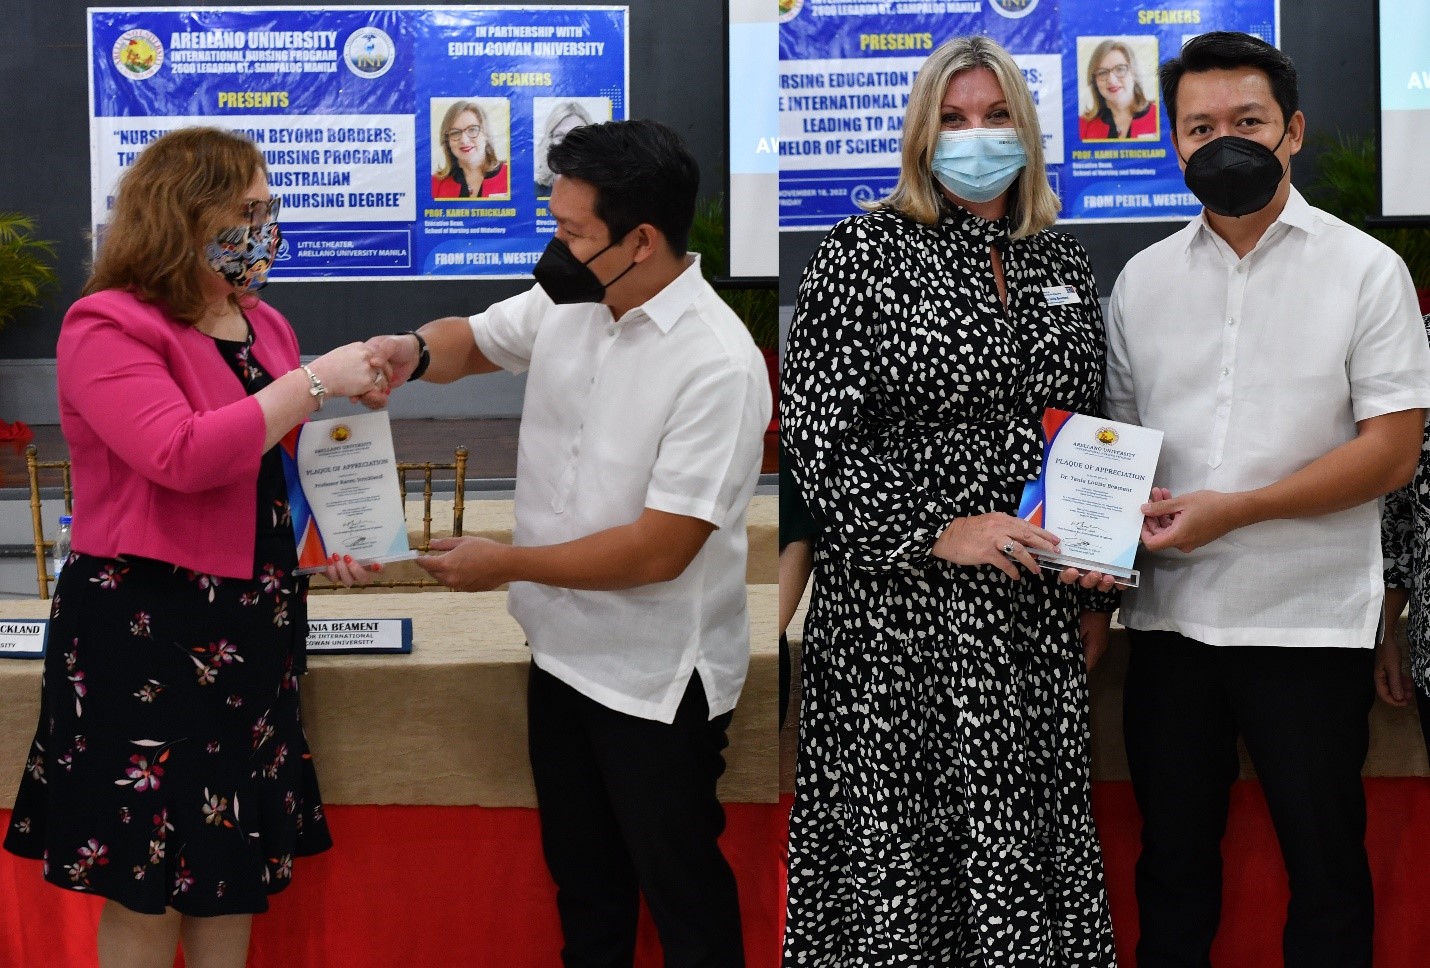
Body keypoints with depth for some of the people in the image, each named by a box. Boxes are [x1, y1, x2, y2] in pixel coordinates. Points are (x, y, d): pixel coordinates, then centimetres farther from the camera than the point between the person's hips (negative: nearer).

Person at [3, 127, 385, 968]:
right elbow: (183, 457, -27)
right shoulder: (108, 327, -13)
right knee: (149, 876, 1)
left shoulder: (264, 325, 11)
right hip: (146, 626, -8)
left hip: (253, 623, 8)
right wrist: (315, 381, -24)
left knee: (235, 862, 15)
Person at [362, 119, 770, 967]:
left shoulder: (718, 366, -25)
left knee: (679, 883, 10)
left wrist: (506, 565, -16)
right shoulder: (567, 303, -3)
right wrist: (413, 353, -7)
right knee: (582, 872, 23)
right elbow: (476, 340, 17)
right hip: (565, 650, 7)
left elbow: (656, 550, -26)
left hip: (657, 681, -7)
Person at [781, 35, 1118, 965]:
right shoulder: (865, 251, -2)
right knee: (893, 849, -1)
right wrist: (938, 532, -16)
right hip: (900, 606, -4)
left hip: (1037, 616, 5)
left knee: (1028, 843, 7)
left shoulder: (1064, 268, 13)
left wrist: (1097, 557, 4)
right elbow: (818, 433, -9)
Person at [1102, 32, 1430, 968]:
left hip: (1307, 620, -3)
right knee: (1172, 858, 13)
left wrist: (1233, 511, -17)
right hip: (1168, 617, 4)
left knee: (1325, 865, 6)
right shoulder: (1143, 280, 8)